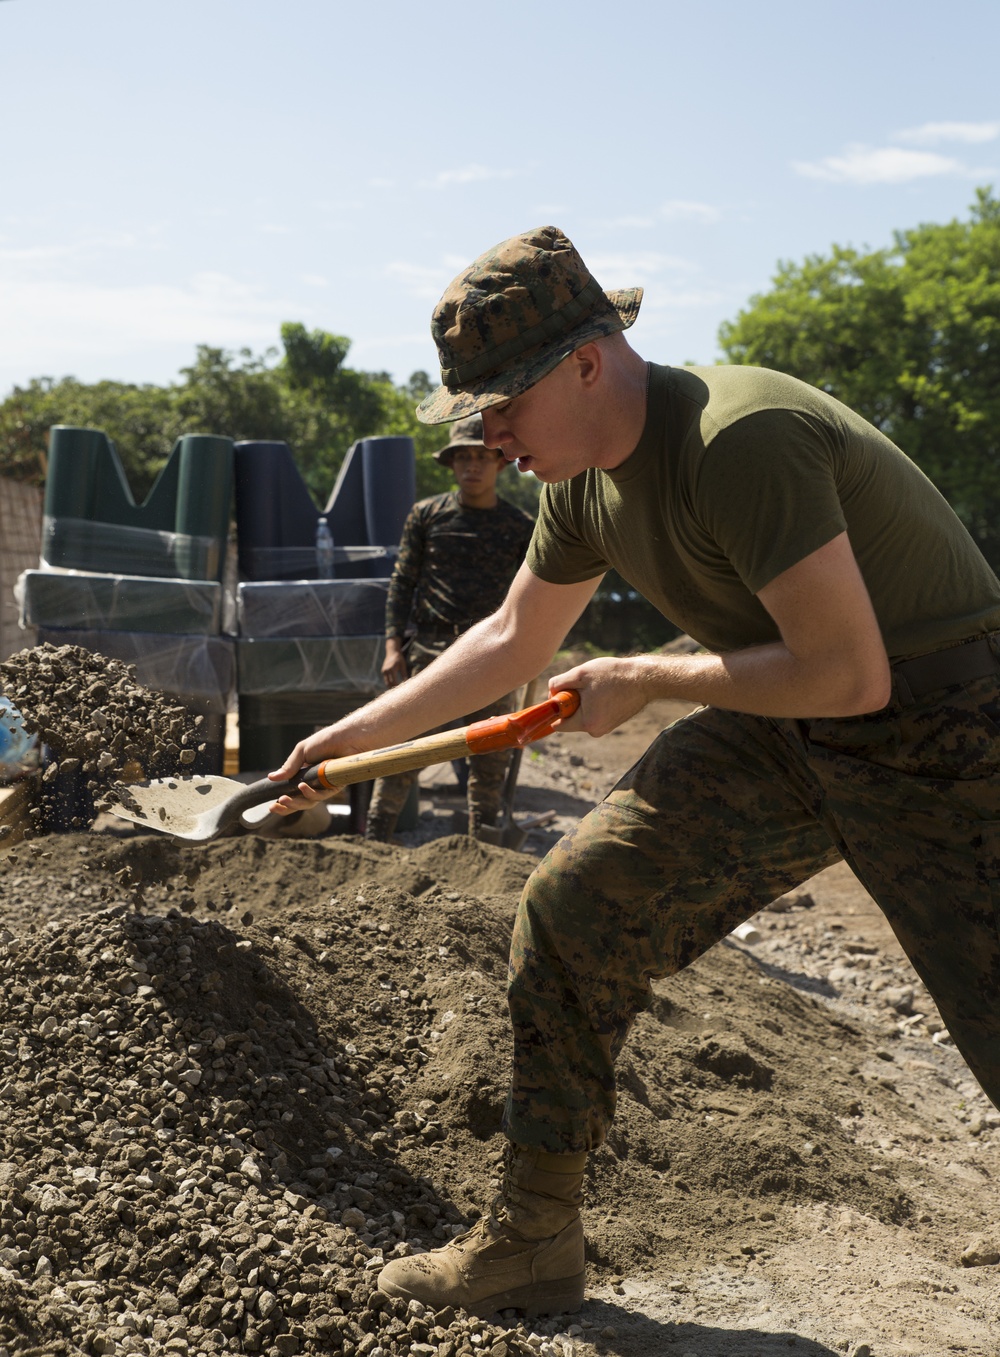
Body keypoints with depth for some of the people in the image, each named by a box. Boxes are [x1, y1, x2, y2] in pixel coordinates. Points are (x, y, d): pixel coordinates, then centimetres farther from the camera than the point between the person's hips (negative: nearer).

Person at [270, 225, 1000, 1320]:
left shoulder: (740, 441, -28)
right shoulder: (586, 480, 1)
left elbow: (847, 674, -27)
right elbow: (514, 638, 16)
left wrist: (643, 680, -15)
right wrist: (356, 735, 16)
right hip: (782, 732, 8)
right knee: (570, 910, 0)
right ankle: (531, 1243, 14)